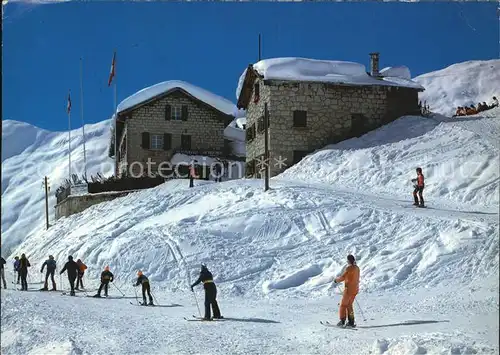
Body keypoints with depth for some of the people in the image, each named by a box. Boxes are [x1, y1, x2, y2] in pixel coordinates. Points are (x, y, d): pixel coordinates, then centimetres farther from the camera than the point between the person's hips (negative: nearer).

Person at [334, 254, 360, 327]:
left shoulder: (349, 268, -18)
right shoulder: (357, 268, 7)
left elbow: (342, 277, -18)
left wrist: (336, 280, 0)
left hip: (349, 289, -8)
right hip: (355, 289, 8)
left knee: (343, 305, 2)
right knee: (349, 305, 16)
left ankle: (342, 321, 1)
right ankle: (351, 322, 14)